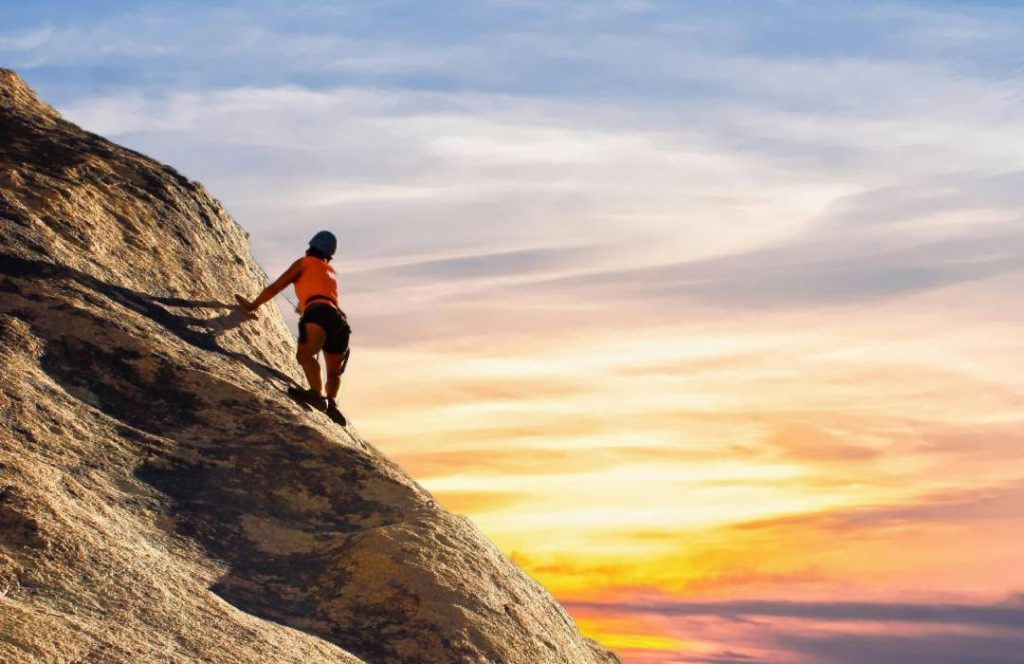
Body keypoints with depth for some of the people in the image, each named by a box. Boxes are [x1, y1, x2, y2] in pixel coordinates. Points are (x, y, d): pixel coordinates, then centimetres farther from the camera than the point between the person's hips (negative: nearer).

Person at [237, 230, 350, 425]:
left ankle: (317, 393, -54)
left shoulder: (305, 262, 22)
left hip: (320, 312, -6)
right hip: (341, 320, 6)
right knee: (334, 373, 18)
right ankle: (331, 402, -10)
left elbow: (275, 288, 21)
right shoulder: (331, 272, 38)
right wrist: (302, 306, 76)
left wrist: (252, 305, 33)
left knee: (305, 354, -28)